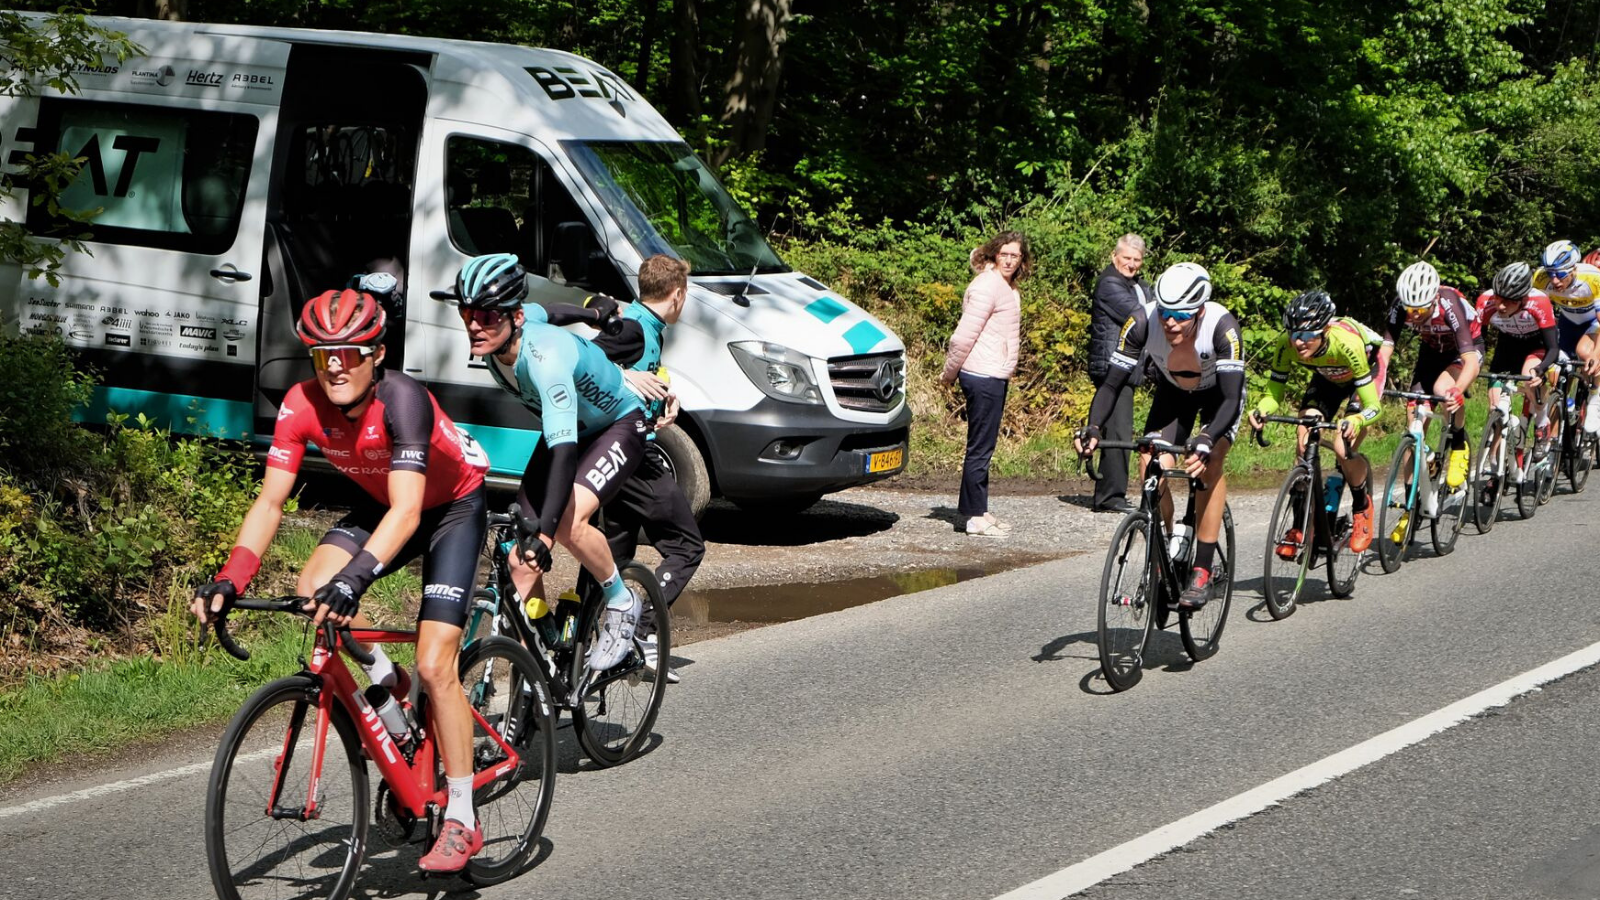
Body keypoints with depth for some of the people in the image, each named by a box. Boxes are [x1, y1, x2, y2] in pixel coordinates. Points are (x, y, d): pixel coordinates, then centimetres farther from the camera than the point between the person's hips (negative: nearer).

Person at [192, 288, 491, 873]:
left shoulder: (401, 399, -36)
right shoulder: (302, 405, -20)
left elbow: (407, 511, -44)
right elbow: (270, 502, -20)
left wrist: (356, 577, -59)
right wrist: (230, 579, -34)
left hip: (452, 507, -5)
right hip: (382, 502, 6)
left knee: (434, 666, -15)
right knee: (313, 587, -22)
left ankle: (461, 820, -3)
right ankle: (388, 686, 5)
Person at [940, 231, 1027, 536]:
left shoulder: (1007, 288, 16)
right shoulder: (987, 285, -15)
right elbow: (965, 335, -16)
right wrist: (950, 372, -8)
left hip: (996, 377, 10)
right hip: (983, 376, -10)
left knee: (983, 447, 13)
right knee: (980, 448, -6)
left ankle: (977, 511, 18)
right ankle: (976, 516, -3)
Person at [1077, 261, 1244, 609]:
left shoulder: (1221, 326, -39)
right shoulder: (1143, 322, -33)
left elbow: (1232, 398, -42)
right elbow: (1112, 381, -27)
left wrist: (1206, 440, -59)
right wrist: (1093, 427, -44)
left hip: (1219, 393, -3)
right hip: (1173, 392, 3)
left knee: (1211, 462, -24)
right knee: (1150, 464, -17)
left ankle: (1202, 572, -19)